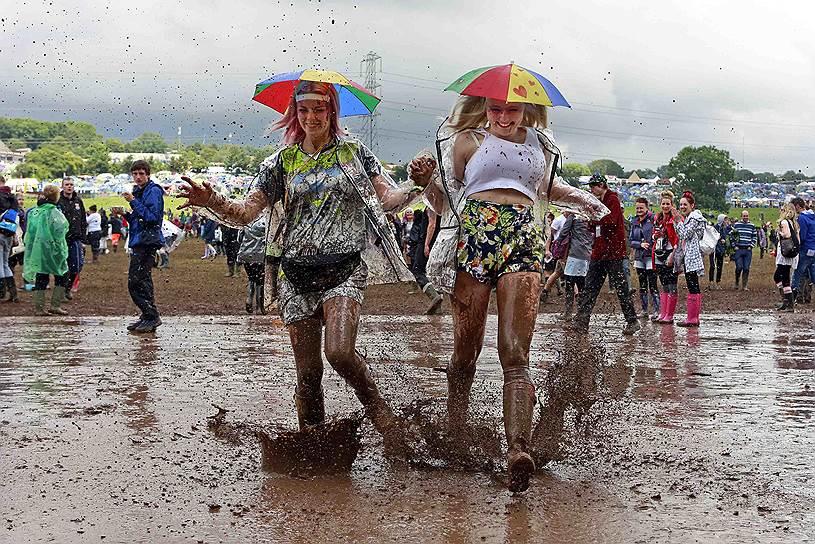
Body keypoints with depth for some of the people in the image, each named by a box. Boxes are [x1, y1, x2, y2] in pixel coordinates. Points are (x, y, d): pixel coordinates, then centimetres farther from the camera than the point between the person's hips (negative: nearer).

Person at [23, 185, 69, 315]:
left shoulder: (34, 212, 5)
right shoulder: (54, 212, -15)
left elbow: (29, 232, 9)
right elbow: (60, 231, -19)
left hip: (36, 250, 6)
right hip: (52, 250, -6)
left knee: (41, 278, 11)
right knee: (62, 276, 8)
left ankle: (39, 308, 8)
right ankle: (55, 305, 3)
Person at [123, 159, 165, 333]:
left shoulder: (153, 191, -8)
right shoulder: (138, 192, 21)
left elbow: (151, 216, -20)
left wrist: (133, 202, -19)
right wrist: (126, 214, 7)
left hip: (148, 241, -10)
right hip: (138, 242, 10)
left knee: (138, 282, -13)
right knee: (135, 283, 11)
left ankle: (151, 317, -9)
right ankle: (147, 317, 16)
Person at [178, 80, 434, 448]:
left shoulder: (354, 153, 9)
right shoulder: (283, 162, 11)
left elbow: (389, 200, 3)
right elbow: (244, 213, 5)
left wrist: (416, 185, -18)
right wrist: (213, 202, -15)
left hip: (344, 268, -2)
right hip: (296, 273, 2)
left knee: (339, 351, -24)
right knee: (307, 372, 3)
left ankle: (378, 409, 1)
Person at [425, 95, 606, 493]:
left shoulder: (540, 145, 24)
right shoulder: (468, 140, 16)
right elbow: (443, 201, 12)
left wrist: (582, 199, 25)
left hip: (523, 241, 1)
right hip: (473, 236, -1)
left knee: (515, 354, -14)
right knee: (465, 352, 1)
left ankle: (518, 448, -28)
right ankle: (456, 436, 17)